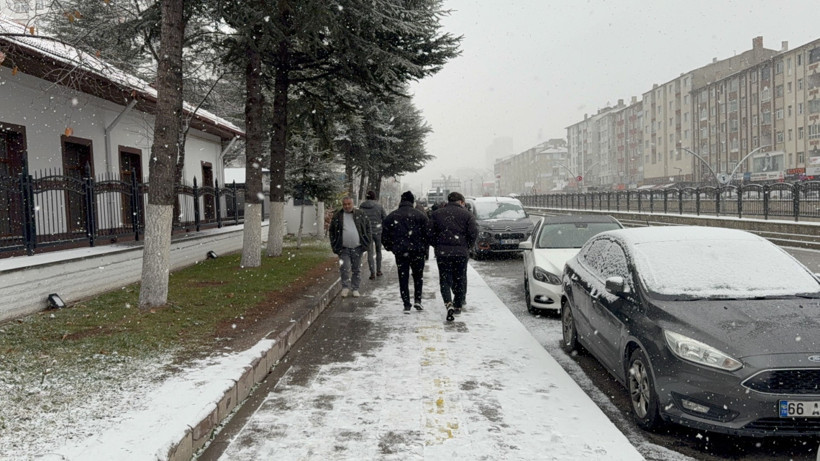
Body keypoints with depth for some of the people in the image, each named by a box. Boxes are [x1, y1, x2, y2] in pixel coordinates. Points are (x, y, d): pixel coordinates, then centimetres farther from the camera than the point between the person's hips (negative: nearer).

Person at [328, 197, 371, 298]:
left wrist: (366, 243, 1)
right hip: (343, 248, -1)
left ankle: (355, 289, 19)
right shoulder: (336, 216, 3)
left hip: (357, 248, 1)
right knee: (345, 268, -9)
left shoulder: (361, 214, 4)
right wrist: (334, 246, 0)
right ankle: (345, 287, 7)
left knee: (357, 269, 8)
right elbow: (331, 231, 8)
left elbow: (367, 228, 9)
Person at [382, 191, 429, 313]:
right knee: (418, 276, 16)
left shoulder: (390, 217, 4)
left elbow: (385, 236, 5)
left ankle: (406, 305, 4)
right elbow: (427, 234, -4)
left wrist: (391, 248, 17)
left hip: (400, 252, 1)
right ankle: (417, 300, 7)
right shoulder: (420, 215, -2)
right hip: (417, 251, -1)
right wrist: (424, 249, 7)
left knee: (403, 278, 7)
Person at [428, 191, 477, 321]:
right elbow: (473, 232, -5)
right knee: (460, 279, 13)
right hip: (461, 252, 0)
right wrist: (467, 247, 9)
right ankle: (458, 305, 21)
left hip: (442, 252, 1)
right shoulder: (467, 214, 3)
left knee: (445, 279, 4)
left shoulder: (436, 213, 8)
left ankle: (448, 304, -16)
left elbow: (430, 233, 3)